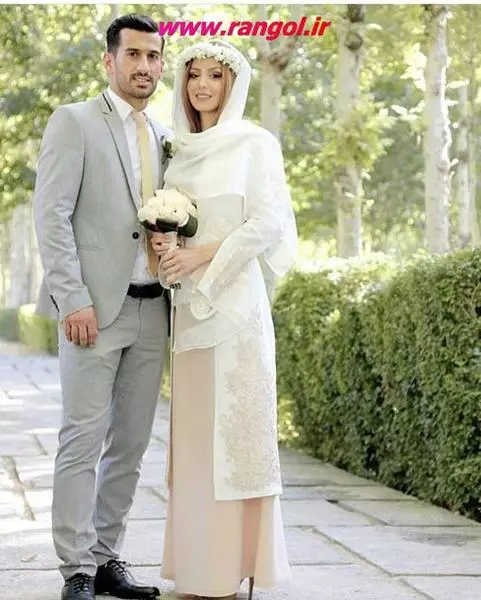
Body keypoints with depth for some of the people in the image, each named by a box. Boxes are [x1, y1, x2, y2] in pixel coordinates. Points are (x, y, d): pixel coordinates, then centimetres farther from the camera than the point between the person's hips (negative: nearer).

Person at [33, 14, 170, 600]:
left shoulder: (164, 137, 17)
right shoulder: (74, 122, -1)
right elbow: (51, 216, -8)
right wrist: (74, 300, -16)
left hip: (151, 309, 6)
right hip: (94, 308, -6)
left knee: (131, 444, 8)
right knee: (83, 439, -5)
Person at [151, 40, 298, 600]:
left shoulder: (253, 143, 0)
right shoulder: (183, 152, 18)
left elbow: (268, 222, -8)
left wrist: (200, 256, -12)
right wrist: (164, 242, 1)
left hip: (234, 296, -6)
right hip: (188, 302, 6)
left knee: (235, 423, -7)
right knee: (195, 425, 5)